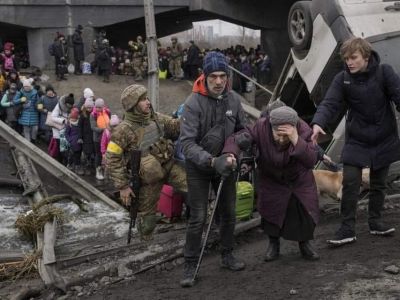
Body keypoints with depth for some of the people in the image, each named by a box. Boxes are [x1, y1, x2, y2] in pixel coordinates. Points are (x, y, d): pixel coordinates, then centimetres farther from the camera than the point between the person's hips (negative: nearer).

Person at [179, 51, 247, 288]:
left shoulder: (234, 99, -8)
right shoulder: (194, 103, -22)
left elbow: (242, 131, 5)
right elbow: (188, 142, -26)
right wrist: (211, 161, -37)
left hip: (225, 164, 5)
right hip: (199, 167, -4)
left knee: (229, 213, 14)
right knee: (198, 217, -3)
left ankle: (227, 255, 33)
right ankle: (191, 265, 10)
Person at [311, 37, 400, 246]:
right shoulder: (342, 79, -9)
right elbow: (330, 103, -19)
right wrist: (318, 123, -38)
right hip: (356, 141, 0)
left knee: (378, 184, 14)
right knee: (350, 184, -6)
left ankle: (375, 222, 31)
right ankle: (347, 228, 4)